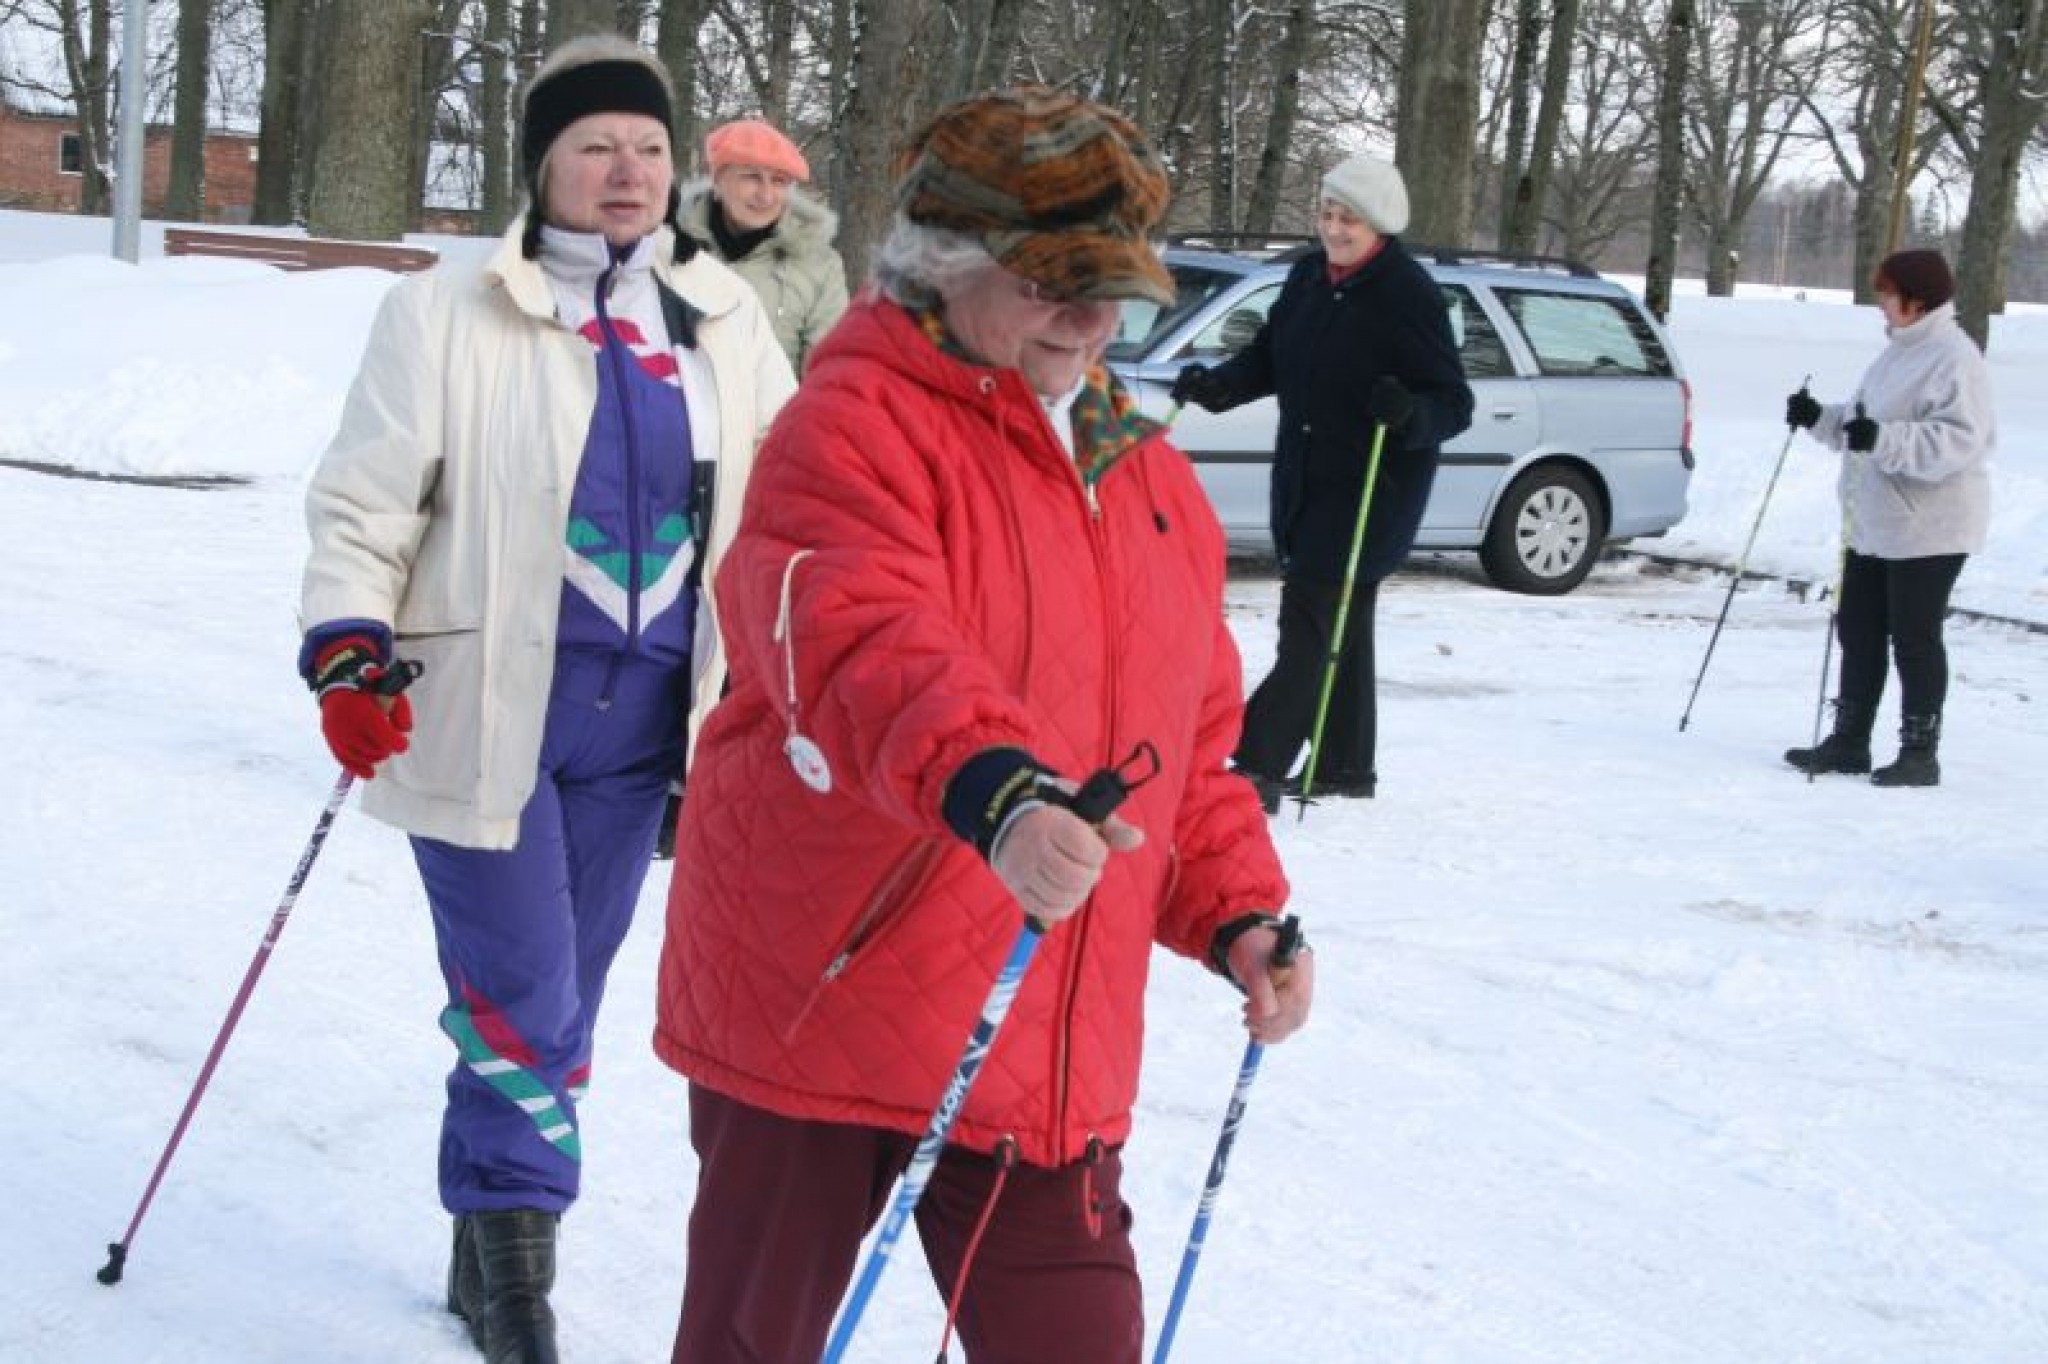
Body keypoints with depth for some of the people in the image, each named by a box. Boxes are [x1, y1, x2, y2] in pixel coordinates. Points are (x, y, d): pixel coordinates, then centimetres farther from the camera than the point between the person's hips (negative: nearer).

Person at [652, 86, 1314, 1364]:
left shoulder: (1148, 473, 12)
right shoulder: (855, 426, -12)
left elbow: (1192, 734, 19)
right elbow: (859, 642, -32)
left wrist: (1234, 912, 6)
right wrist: (991, 790, -49)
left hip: (1054, 1047, 6)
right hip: (819, 1006, -6)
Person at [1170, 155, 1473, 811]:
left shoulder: (1410, 296, -15)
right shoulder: (1308, 277, 5)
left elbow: (1455, 403, -14)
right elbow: (1268, 357, 16)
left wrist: (1409, 414, -34)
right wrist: (1215, 386, -2)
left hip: (1373, 487, -7)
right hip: (1302, 479, 7)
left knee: (1312, 621, -13)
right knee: (1337, 623, 15)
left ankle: (1258, 765, -17)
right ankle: (1346, 765, 26)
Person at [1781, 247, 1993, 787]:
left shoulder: (1954, 359, -15)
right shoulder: (1898, 353, 15)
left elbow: (1959, 440, -26)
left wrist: (1884, 439, -35)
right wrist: (1821, 418, 8)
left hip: (1929, 529, -9)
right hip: (1873, 523, 9)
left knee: (1915, 640, -3)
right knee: (1858, 632, 12)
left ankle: (1920, 752, 6)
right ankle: (1849, 742, 21)